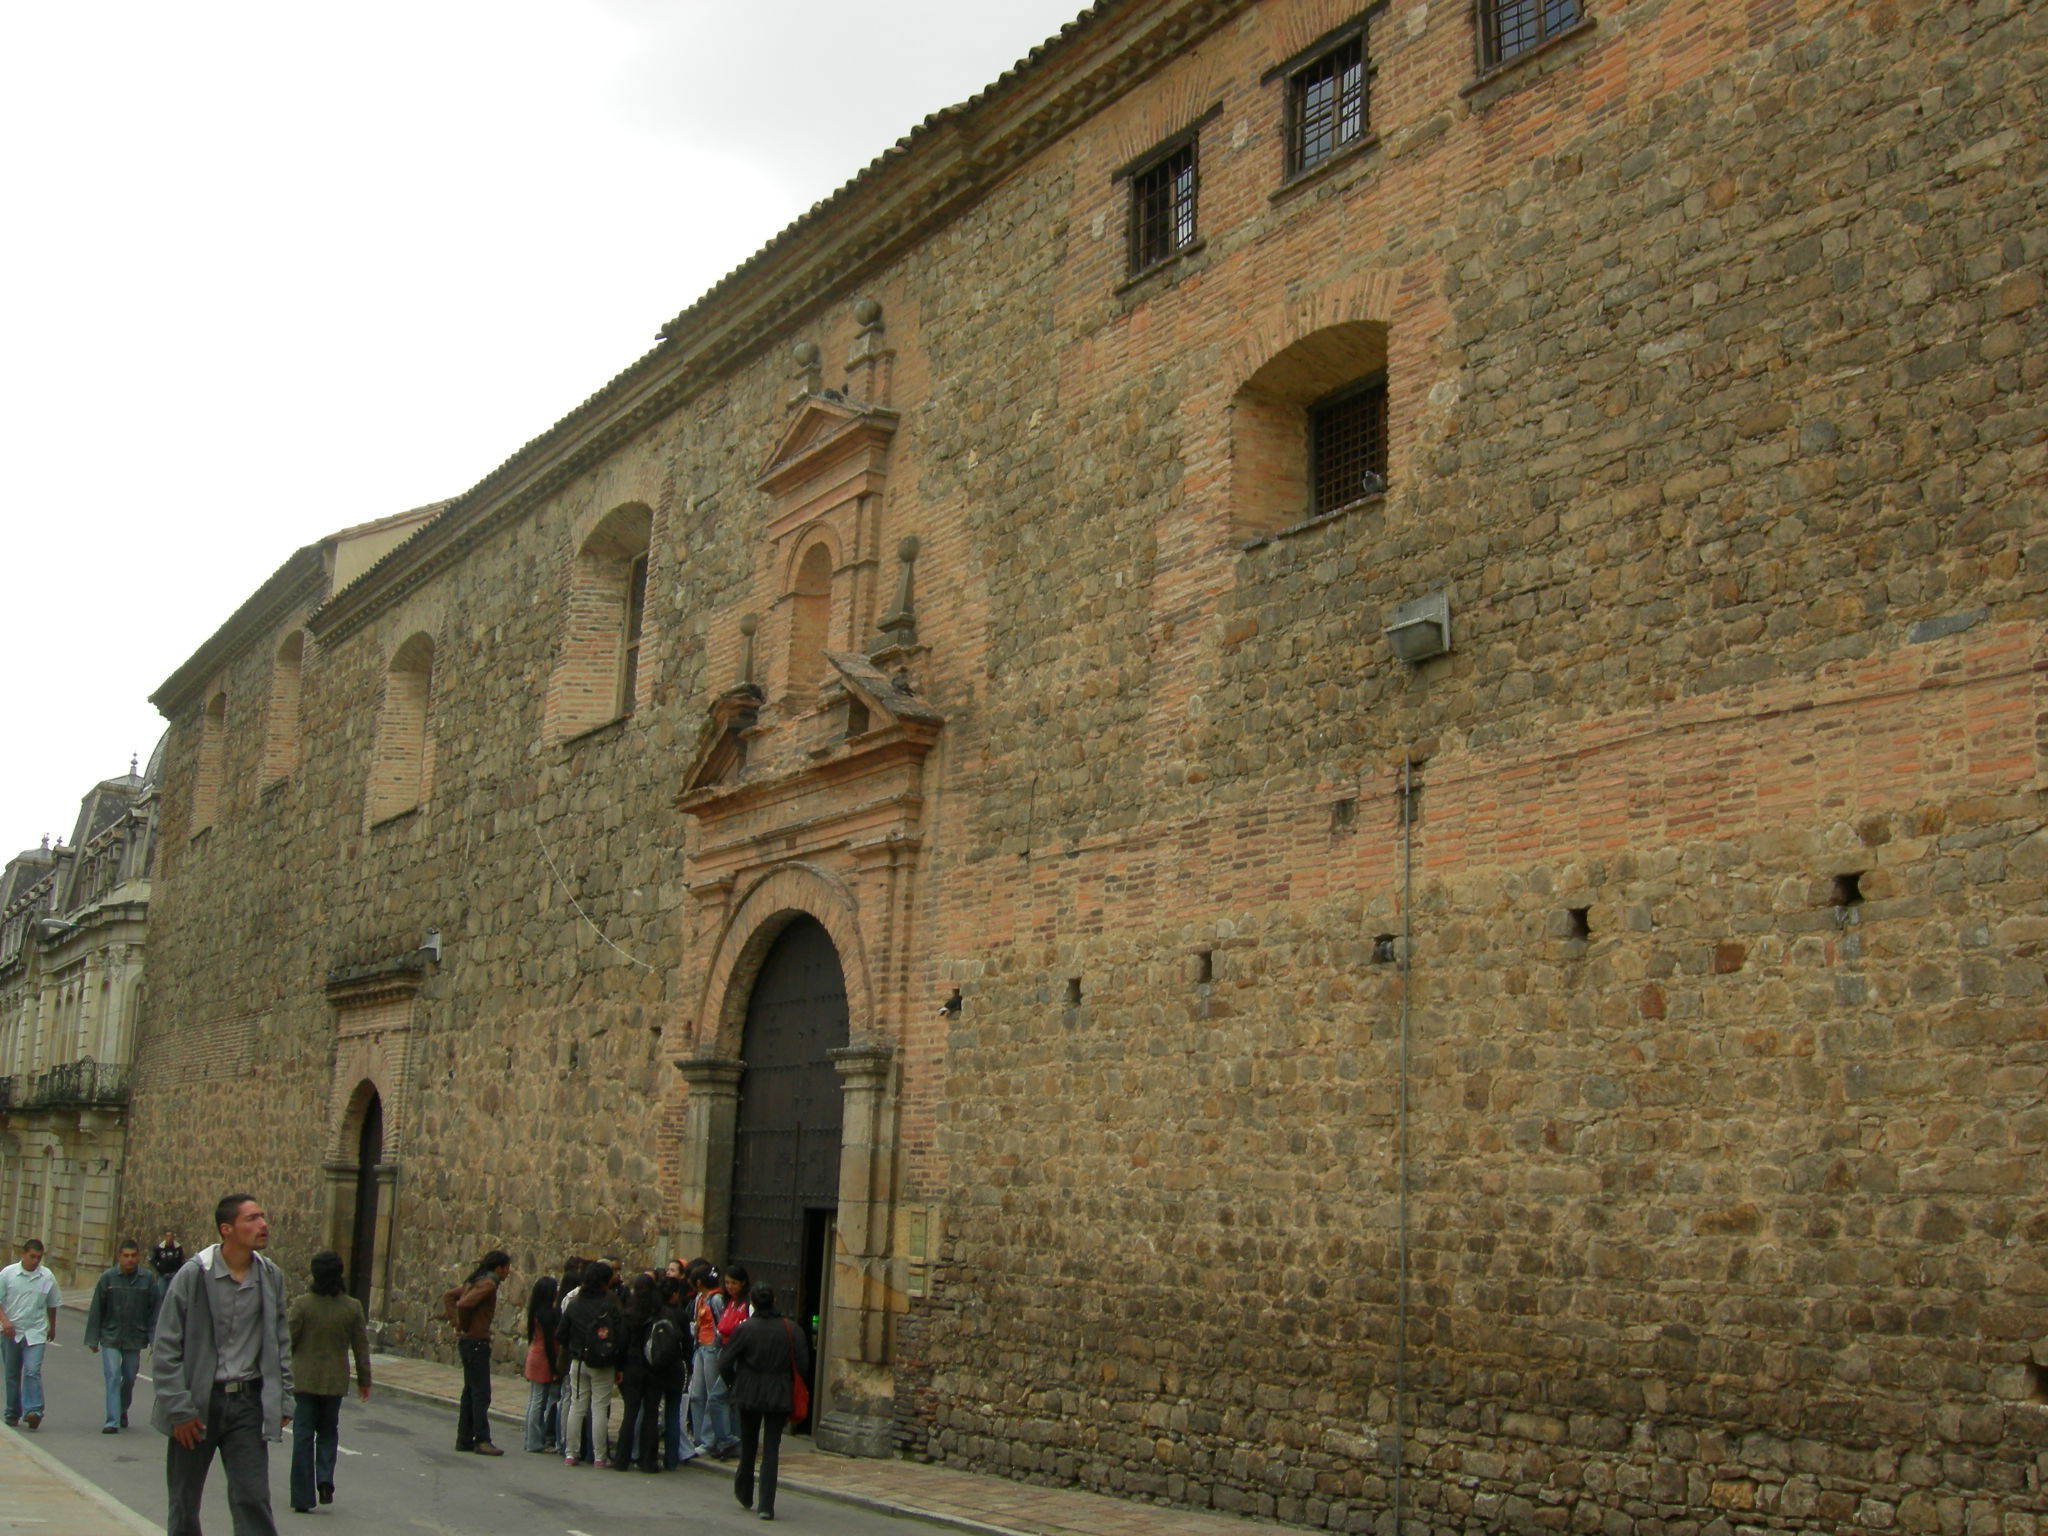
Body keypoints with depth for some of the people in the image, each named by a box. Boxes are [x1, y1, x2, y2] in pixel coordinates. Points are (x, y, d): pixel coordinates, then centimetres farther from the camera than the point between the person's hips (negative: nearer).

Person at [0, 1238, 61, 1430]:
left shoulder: (47, 1277, 1)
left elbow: (52, 1305, 14)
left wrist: (52, 1327, 23)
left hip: (35, 1333, -1)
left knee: (32, 1371, -14)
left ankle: (33, 1412, -22)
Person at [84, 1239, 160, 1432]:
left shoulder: (148, 1279, -4)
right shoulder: (108, 1278, -6)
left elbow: (155, 1311, -2)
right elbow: (96, 1310, -2)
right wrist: (93, 1339, -3)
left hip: (135, 1339, 1)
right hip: (110, 1338, -1)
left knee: (129, 1378, 14)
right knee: (112, 1378, -8)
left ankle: (123, 1411, 37)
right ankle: (112, 1421, -7)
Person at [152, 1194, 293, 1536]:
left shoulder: (271, 1277, 2)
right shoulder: (194, 1274, -10)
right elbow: (165, 1349, -9)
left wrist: (282, 1401, 6)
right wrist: (179, 1409, -12)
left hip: (248, 1403, 2)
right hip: (197, 1403, -2)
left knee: (253, 1501, -4)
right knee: (184, 1504, 12)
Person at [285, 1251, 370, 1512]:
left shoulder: (302, 1304, -11)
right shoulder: (352, 1307, -4)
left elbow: (287, 1341, -9)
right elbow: (361, 1346, 3)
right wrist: (364, 1380, 14)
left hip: (304, 1378, -2)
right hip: (335, 1382, 2)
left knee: (303, 1436, 5)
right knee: (328, 1431, 20)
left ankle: (302, 1498, 4)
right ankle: (325, 1479, 0)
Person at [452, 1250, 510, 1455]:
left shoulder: (476, 1281, 15)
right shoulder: (488, 1284, -14)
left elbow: (451, 1296, 22)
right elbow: (464, 1304, -26)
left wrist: (460, 1328, 15)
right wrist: (465, 1328, -11)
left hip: (468, 1341, 10)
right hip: (477, 1342, -10)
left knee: (471, 1392, 13)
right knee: (481, 1393, -7)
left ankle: (464, 1439, 17)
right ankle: (482, 1440, -6)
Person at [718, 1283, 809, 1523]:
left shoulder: (744, 1329, -9)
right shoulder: (791, 1330, -6)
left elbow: (724, 1363, -7)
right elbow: (803, 1366, -5)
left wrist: (734, 1385, 10)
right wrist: (798, 1393, 10)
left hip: (749, 1395, 0)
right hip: (779, 1397, 0)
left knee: (748, 1447, 17)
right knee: (771, 1451, 3)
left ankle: (744, 1495, 34)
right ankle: (766, 1506, -2)